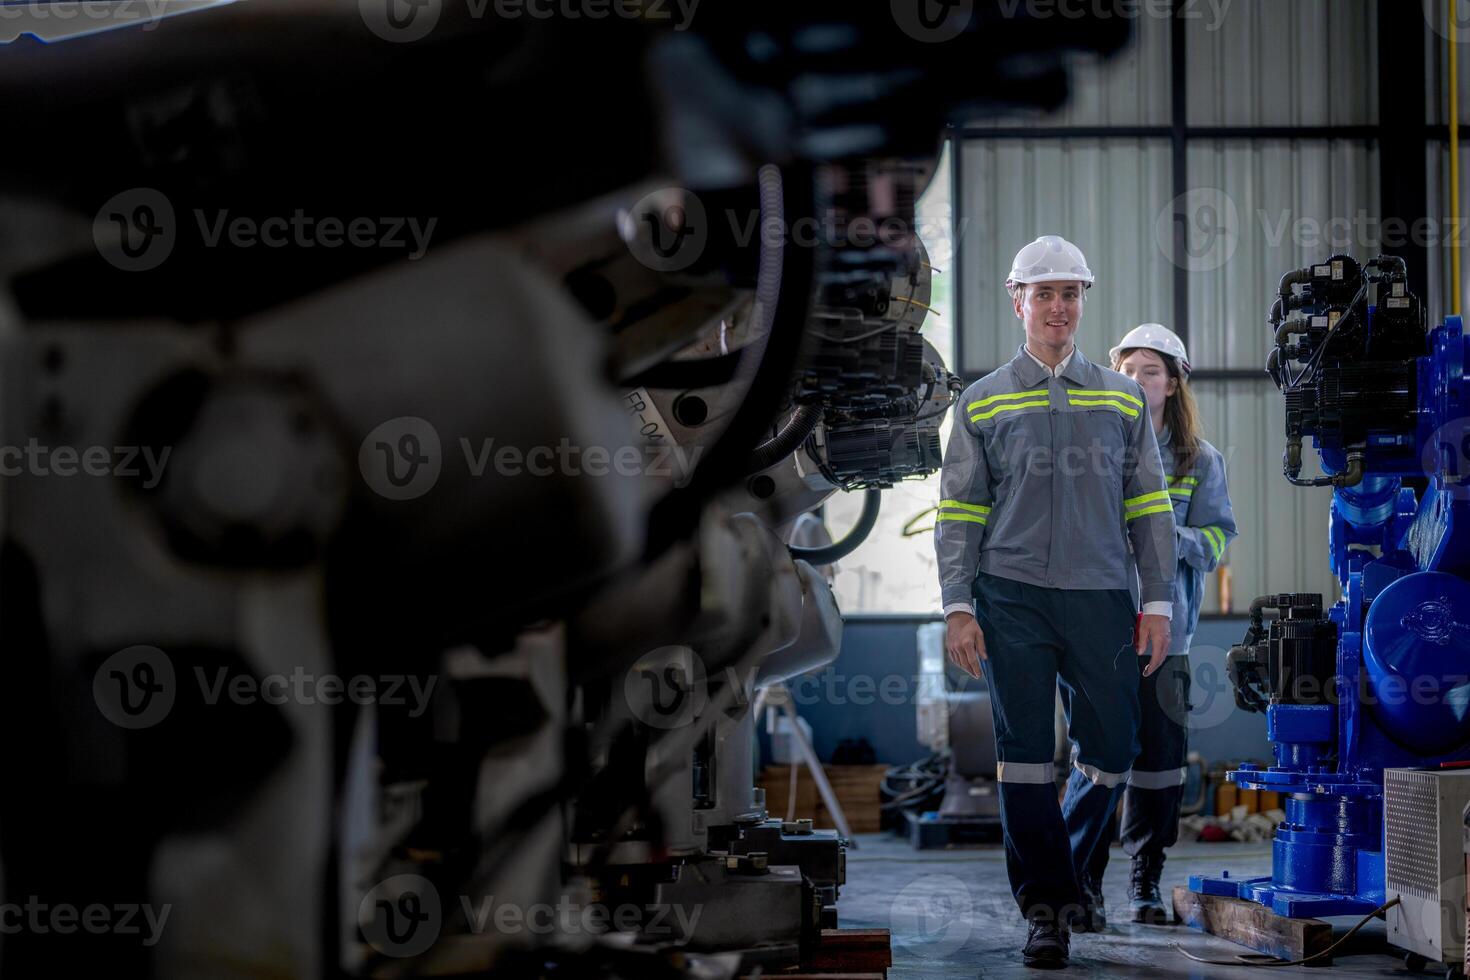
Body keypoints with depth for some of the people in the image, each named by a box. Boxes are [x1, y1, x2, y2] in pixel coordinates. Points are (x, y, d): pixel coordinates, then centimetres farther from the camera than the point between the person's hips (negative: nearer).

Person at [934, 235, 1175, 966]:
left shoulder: (1123, 399, 12)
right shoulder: (983, 404, 7)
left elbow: (1149, 507, 12)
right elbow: (958, 512, 7)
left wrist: (1158, 602, 4)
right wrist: (958, 607, -3)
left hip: (1101, 601, 2)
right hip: (1012, 602, -2)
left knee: (1111, 752, 4)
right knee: (1025, 755, -3)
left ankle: (1068, 873, 28)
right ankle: (1046, 906, 6)